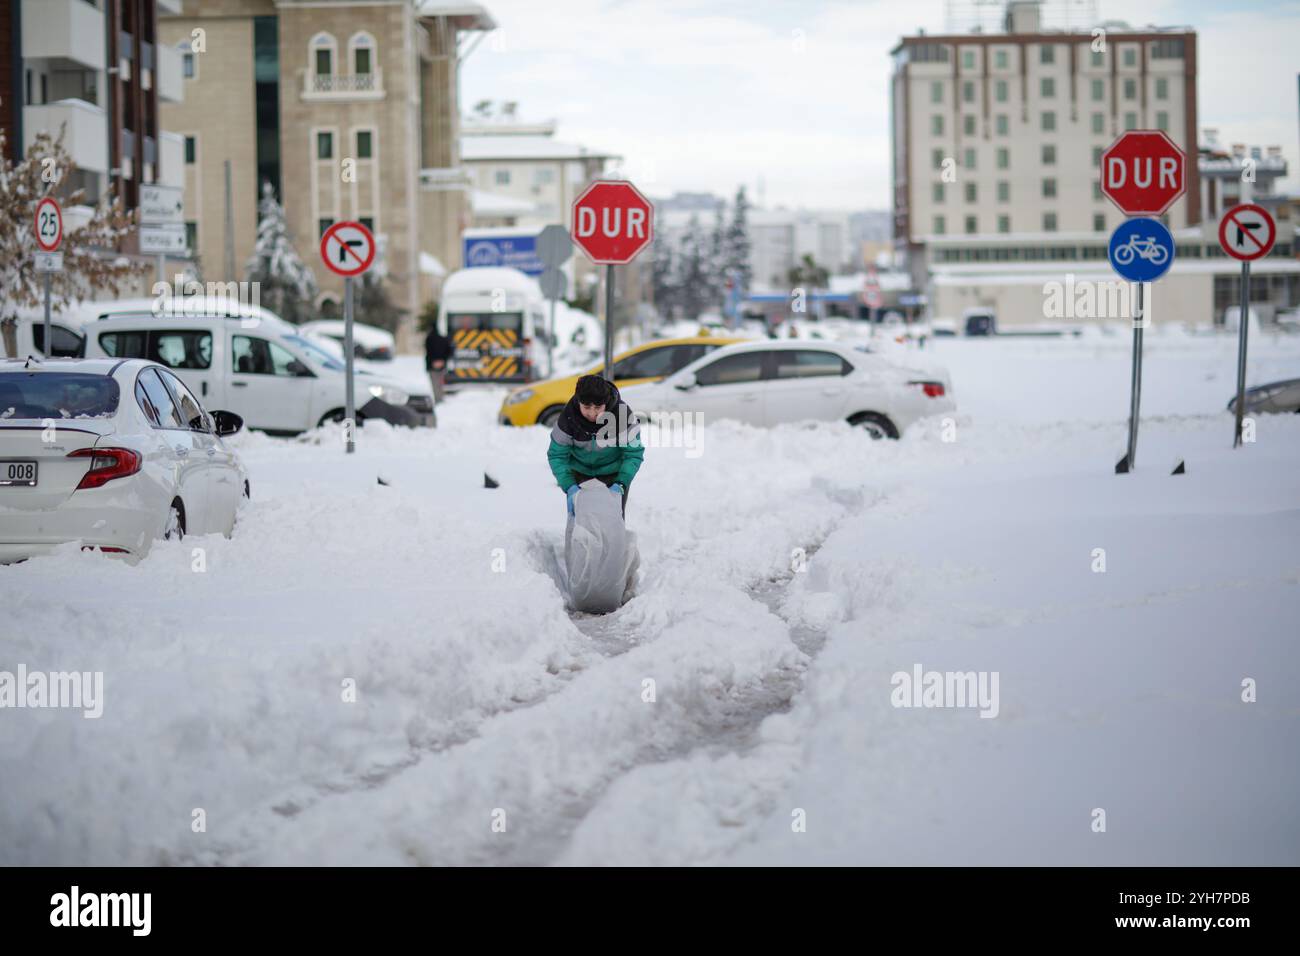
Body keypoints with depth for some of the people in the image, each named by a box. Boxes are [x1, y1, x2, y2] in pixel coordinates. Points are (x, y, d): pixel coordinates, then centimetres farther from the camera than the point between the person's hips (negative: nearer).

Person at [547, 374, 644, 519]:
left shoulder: (622, 414, -28)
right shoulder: (568, 418, -27)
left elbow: (634, 453, -19)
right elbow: (557, 455, -18)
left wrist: (621, 484, -32)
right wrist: (569, 487, -31)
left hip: (613, 472, 0)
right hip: (580, 471, 1)